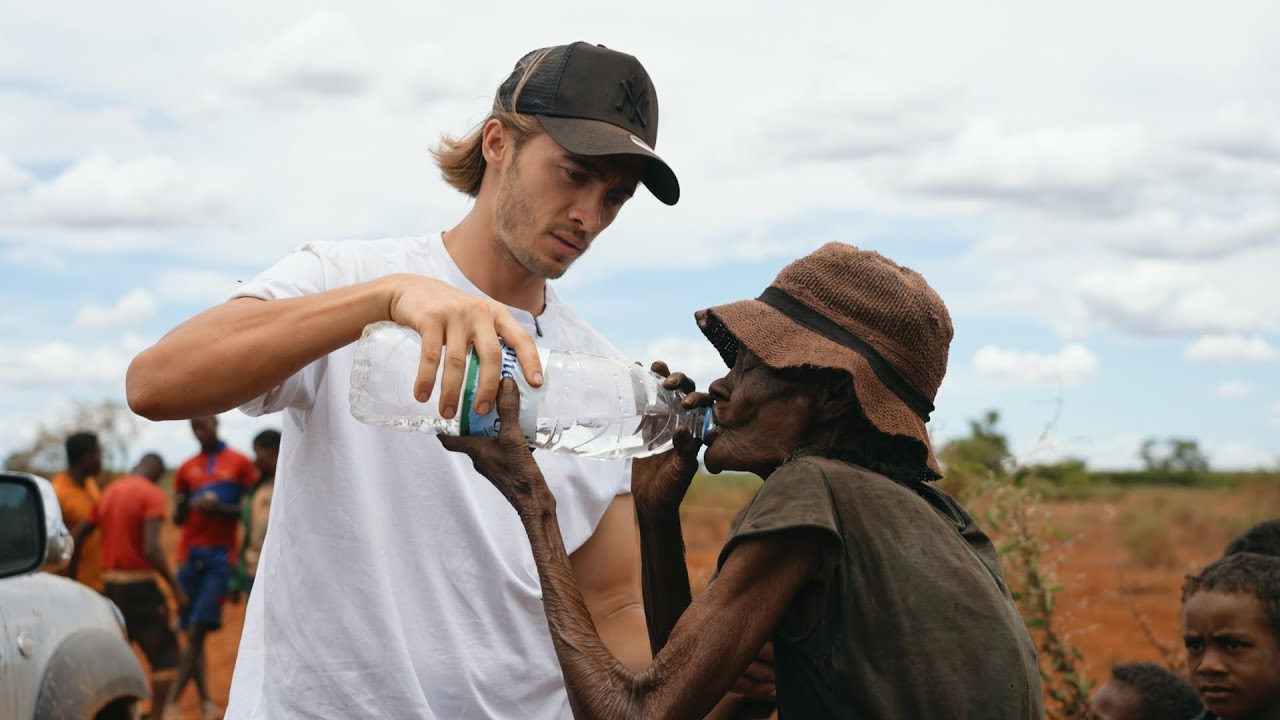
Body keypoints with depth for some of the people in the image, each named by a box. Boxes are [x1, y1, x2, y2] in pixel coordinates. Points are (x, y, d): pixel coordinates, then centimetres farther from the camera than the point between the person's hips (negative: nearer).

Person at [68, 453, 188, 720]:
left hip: (110, 584, 7)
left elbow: (79, 535, 13)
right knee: (165, 655, 0)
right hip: (139, 585, -7)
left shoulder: (109, 491, 11)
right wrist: (176, 588, -18)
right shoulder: (152, 494, -10)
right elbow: (151, 548, -22)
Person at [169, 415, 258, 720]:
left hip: (221, 555, -4)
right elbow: (178, 518, 14)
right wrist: (182, 507, -9)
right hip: (190, 554, 4)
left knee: (198, 628, -12)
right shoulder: (186, 469, 14)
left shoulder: (240, 464, 4)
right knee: (192, 631, 2)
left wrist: (220, 508, -14)